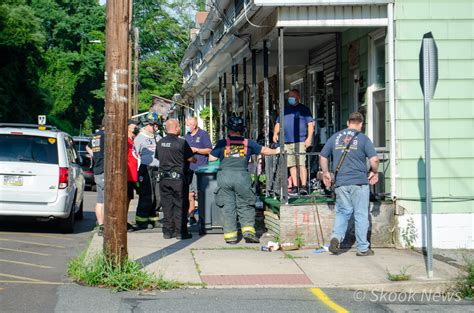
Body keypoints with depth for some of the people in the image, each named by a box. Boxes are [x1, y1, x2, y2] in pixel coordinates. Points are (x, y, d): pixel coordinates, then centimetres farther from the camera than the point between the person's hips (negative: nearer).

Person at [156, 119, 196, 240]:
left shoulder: (160, 143, 4)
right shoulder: (181, 142, -12)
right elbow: (191, 159, -5)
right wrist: (195, 159, 17)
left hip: (164, 178, 5)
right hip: (178, 178, -5)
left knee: (167, 205, 10)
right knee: (180, 205, 3)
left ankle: (167, 231, 11)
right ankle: (180, 232, 3)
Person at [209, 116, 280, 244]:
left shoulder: (222, 143, 4)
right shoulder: (248, 143, 8)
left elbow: (211, 158, 7)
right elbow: (264, 150, 22)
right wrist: (276, 151, 40)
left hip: (224, 176, 0)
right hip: (242, 176, 0)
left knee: (228, 206, 5)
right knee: (245, 206, 9)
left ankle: (230, 235, 4)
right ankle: (248, 229, -6)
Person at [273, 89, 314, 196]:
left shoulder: (304, 109, 6)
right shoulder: (285, 110, 20)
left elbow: (310, 124, 1)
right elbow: (278, 123, 25)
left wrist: (309, 138, -10)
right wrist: (275, 133, 7)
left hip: (300, 141, -5)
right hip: (287, 142, 5)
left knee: (301, 164, -13)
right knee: (292, 165, 5)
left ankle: (304, 186, -14)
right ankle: (295, 187, 8)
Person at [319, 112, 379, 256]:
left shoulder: (335, 137, 8)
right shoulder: (363, 138, -3)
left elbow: (322, 157, 14)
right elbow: (374, 160, -10)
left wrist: (325, 173, 27)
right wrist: (374, 172, 8)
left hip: (341, 182, 3)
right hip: (359, 182, -3)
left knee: (342, 212, 14)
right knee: (361, 215, 4)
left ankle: (336, 236, -8)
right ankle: (362, 248, 9)